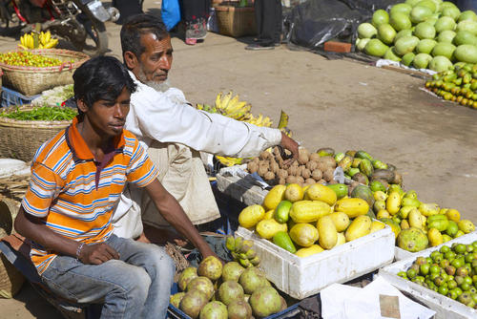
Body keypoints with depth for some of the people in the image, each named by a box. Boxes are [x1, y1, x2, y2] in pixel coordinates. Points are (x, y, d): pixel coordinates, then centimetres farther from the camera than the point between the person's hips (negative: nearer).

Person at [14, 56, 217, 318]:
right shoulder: (54, 161, -23)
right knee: (133, 282, -29)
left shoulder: (128, 146, -5)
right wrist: (81, 250, -22)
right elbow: (24, 223, -13)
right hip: (58, 258, -5)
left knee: (159, 261, -24)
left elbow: (163, 201, 2)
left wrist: (203, 247, -2)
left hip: (103, 243, 5)